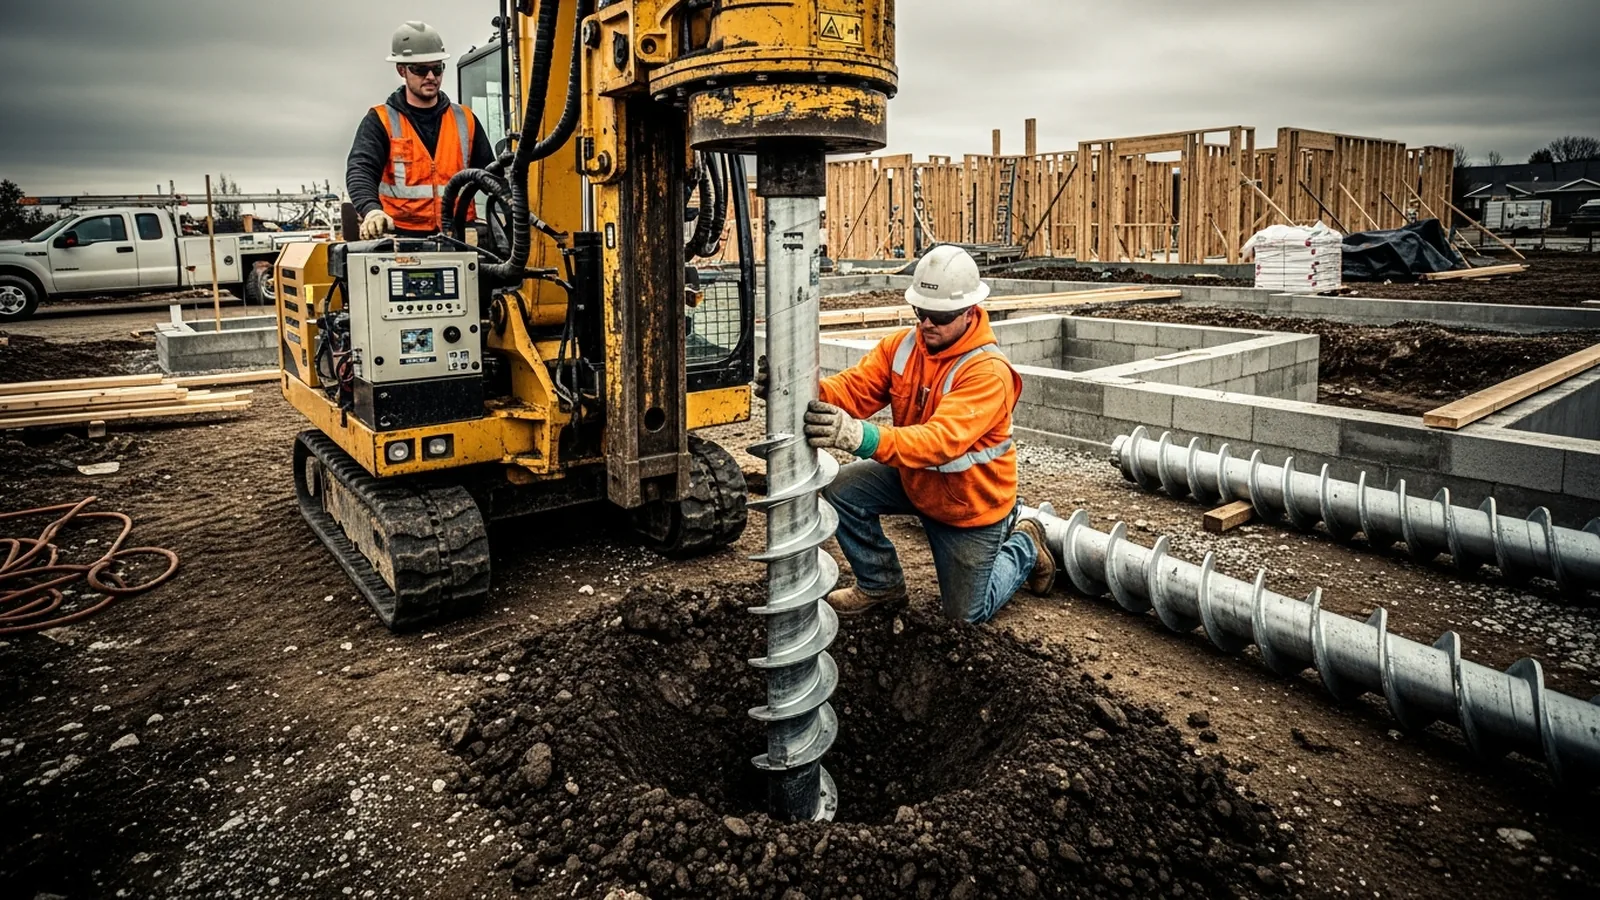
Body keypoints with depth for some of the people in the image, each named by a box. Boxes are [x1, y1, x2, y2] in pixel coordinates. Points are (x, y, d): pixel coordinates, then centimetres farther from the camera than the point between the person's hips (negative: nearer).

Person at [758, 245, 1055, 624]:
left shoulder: (989, 371, -32)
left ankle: (1024, 544, 35)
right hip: (912, 479, 5)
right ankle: (880, 584, 8)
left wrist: (862, 436, -62)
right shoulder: (901, 346, -12)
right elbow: (853, 389, -23)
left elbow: (941, 439, -46)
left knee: (966, 615, 7)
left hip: (969, 503, -5)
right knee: (842, 489, -16)